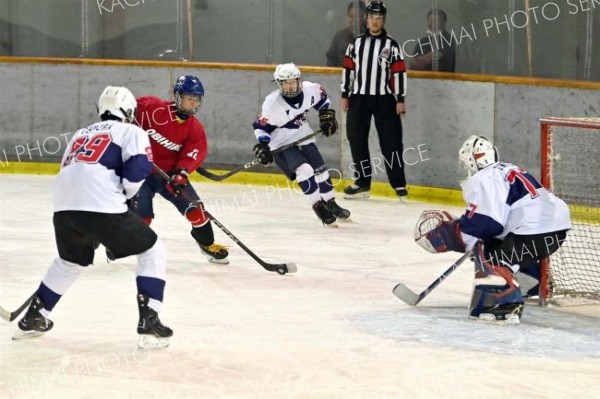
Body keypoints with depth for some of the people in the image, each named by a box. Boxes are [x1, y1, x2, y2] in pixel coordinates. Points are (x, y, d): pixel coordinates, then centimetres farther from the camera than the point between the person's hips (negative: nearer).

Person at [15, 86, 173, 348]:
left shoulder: (81, 134, 32)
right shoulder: (131, 132, 13)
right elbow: (137, 168, -5)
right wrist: (125, 194, 13)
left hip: (64, 207, 6)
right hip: (101, 207, -6)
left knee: (70, 260, 35)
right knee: (152, 252, 8)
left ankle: (34, 316, 37)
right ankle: (149, 322, -4)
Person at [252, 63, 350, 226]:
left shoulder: (310, 90, -14)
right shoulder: (272, 104, -27)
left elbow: (322, 97, 9)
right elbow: (261, 126, -17)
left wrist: (327, 116, 4)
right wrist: (263, 147, -27)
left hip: (304, 138, 6)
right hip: (282, 144, -6)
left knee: (320, 170, 9)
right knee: (304, 170, -22)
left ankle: (331, 204, 27)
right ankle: (319, 207, -12)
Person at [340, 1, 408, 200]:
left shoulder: (391, 45, 0)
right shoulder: (356, 43, 8)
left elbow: (399, 73, -3)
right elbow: (348, 69, 11)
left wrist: (400, 100, -8)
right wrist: (345, 96, 7)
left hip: (384, 100, -3)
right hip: (359, 98, 3)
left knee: (391, 141, -5)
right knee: (356, 139, 4)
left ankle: (399, 184, -2)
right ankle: (363, 183, 12)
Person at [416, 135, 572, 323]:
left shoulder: (482, 180, -6)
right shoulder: (507, 170, 25)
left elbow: (482, 223, -14)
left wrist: (445, 236, -5)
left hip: (535, 231, -10)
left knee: (491, 261, -9)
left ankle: (507, 306, -20)